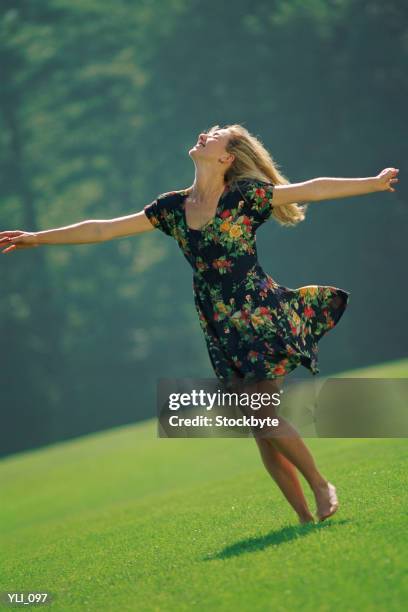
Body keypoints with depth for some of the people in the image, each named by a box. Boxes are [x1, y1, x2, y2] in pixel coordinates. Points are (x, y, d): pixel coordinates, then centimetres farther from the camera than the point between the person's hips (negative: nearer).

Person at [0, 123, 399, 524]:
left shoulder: (244, 195, -5)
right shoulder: (173, 207, 8)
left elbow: (311, 189, 0)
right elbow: (103, 229, 11)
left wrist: (374, 182, 1)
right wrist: (38, 238, 12)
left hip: (261, 316, -5)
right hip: (221, 331, 5)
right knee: (259, 428, 3)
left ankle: (322, 487, 5)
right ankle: (304, 516, 8)